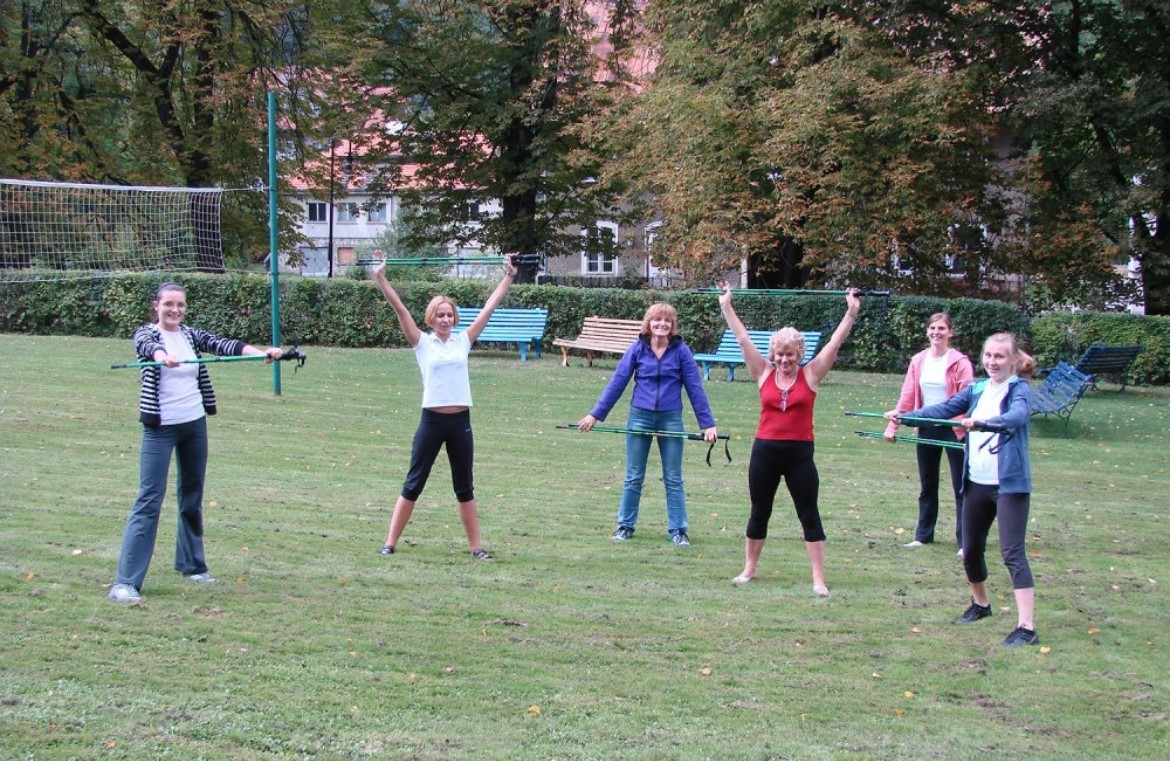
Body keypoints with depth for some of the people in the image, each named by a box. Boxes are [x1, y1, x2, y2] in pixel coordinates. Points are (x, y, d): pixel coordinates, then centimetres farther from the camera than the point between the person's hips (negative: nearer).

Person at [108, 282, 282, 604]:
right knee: (149, 500, -10)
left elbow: (224, 345, -3)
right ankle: (126, 582, -11)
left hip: (195, 424, 5)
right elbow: (149, 347, -28)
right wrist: (164, 357, -51)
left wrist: (262, 352, -19)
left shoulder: (191, 335, 8)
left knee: (193, 496, 14)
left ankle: (192, 565, 29)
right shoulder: (147, 334, -5)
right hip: (161, 428, -5)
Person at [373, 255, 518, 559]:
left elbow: (489, 307, 8)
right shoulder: (423, 343, 0)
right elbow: (399, 308, -6)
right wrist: (380, 278, -12)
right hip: (432, 420, -3)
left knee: (464, 487, 11)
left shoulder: (463, 341, 7)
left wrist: (509, 277, 8)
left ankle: (475, 545, 17)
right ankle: (390, 542, 11)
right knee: (414, 484, 4)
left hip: (460, 421, 3)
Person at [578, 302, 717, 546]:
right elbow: (617, 383, 0)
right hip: (640, 417, 1)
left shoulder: (681, 351, -5)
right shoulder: (637, 349, -4)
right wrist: (596, 415, 0)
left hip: (671, 419, -1)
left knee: (673, 479, 7)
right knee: (633, 477, 10)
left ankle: (678, 530, 14)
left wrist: (707, 423, -4)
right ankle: (625, 526, 20)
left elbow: (695, 388, -2)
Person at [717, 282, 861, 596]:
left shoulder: (811, 375, -1)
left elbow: (835, 342, -3)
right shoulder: (764, 374, 3)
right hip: (765, 451, 2)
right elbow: (743, 338, 3)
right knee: (759, 513, 12)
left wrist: (852, 312, -9)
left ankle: (819, 579, 3)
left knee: (809, 515, 1)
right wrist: (726, 306, 1)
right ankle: (749, 569, 25)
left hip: (800, 453, -2)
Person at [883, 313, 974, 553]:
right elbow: (907, 396, 6)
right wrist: (893, 425, -2)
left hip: (953, 429, -5)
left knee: (961, 487, -1)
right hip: (927, 428, 5)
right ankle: (923, 535, 22)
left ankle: (965, 542, 2)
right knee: (927, 486, 13)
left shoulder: (959, 362, -9)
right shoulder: (918, 361, 5)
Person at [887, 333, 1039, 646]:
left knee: (1012, 552, -13)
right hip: (976, 482, 7)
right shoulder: (977, 390, 9)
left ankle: (1026, 626, -15)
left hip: (1009, 483, -7)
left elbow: (1016, 416, -28)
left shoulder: (1020, 389, -9)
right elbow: (944, 408, 6)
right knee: (971, 549, 17)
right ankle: (980, 604, 41)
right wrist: (905, 416, -7)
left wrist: (981, 423, -46)